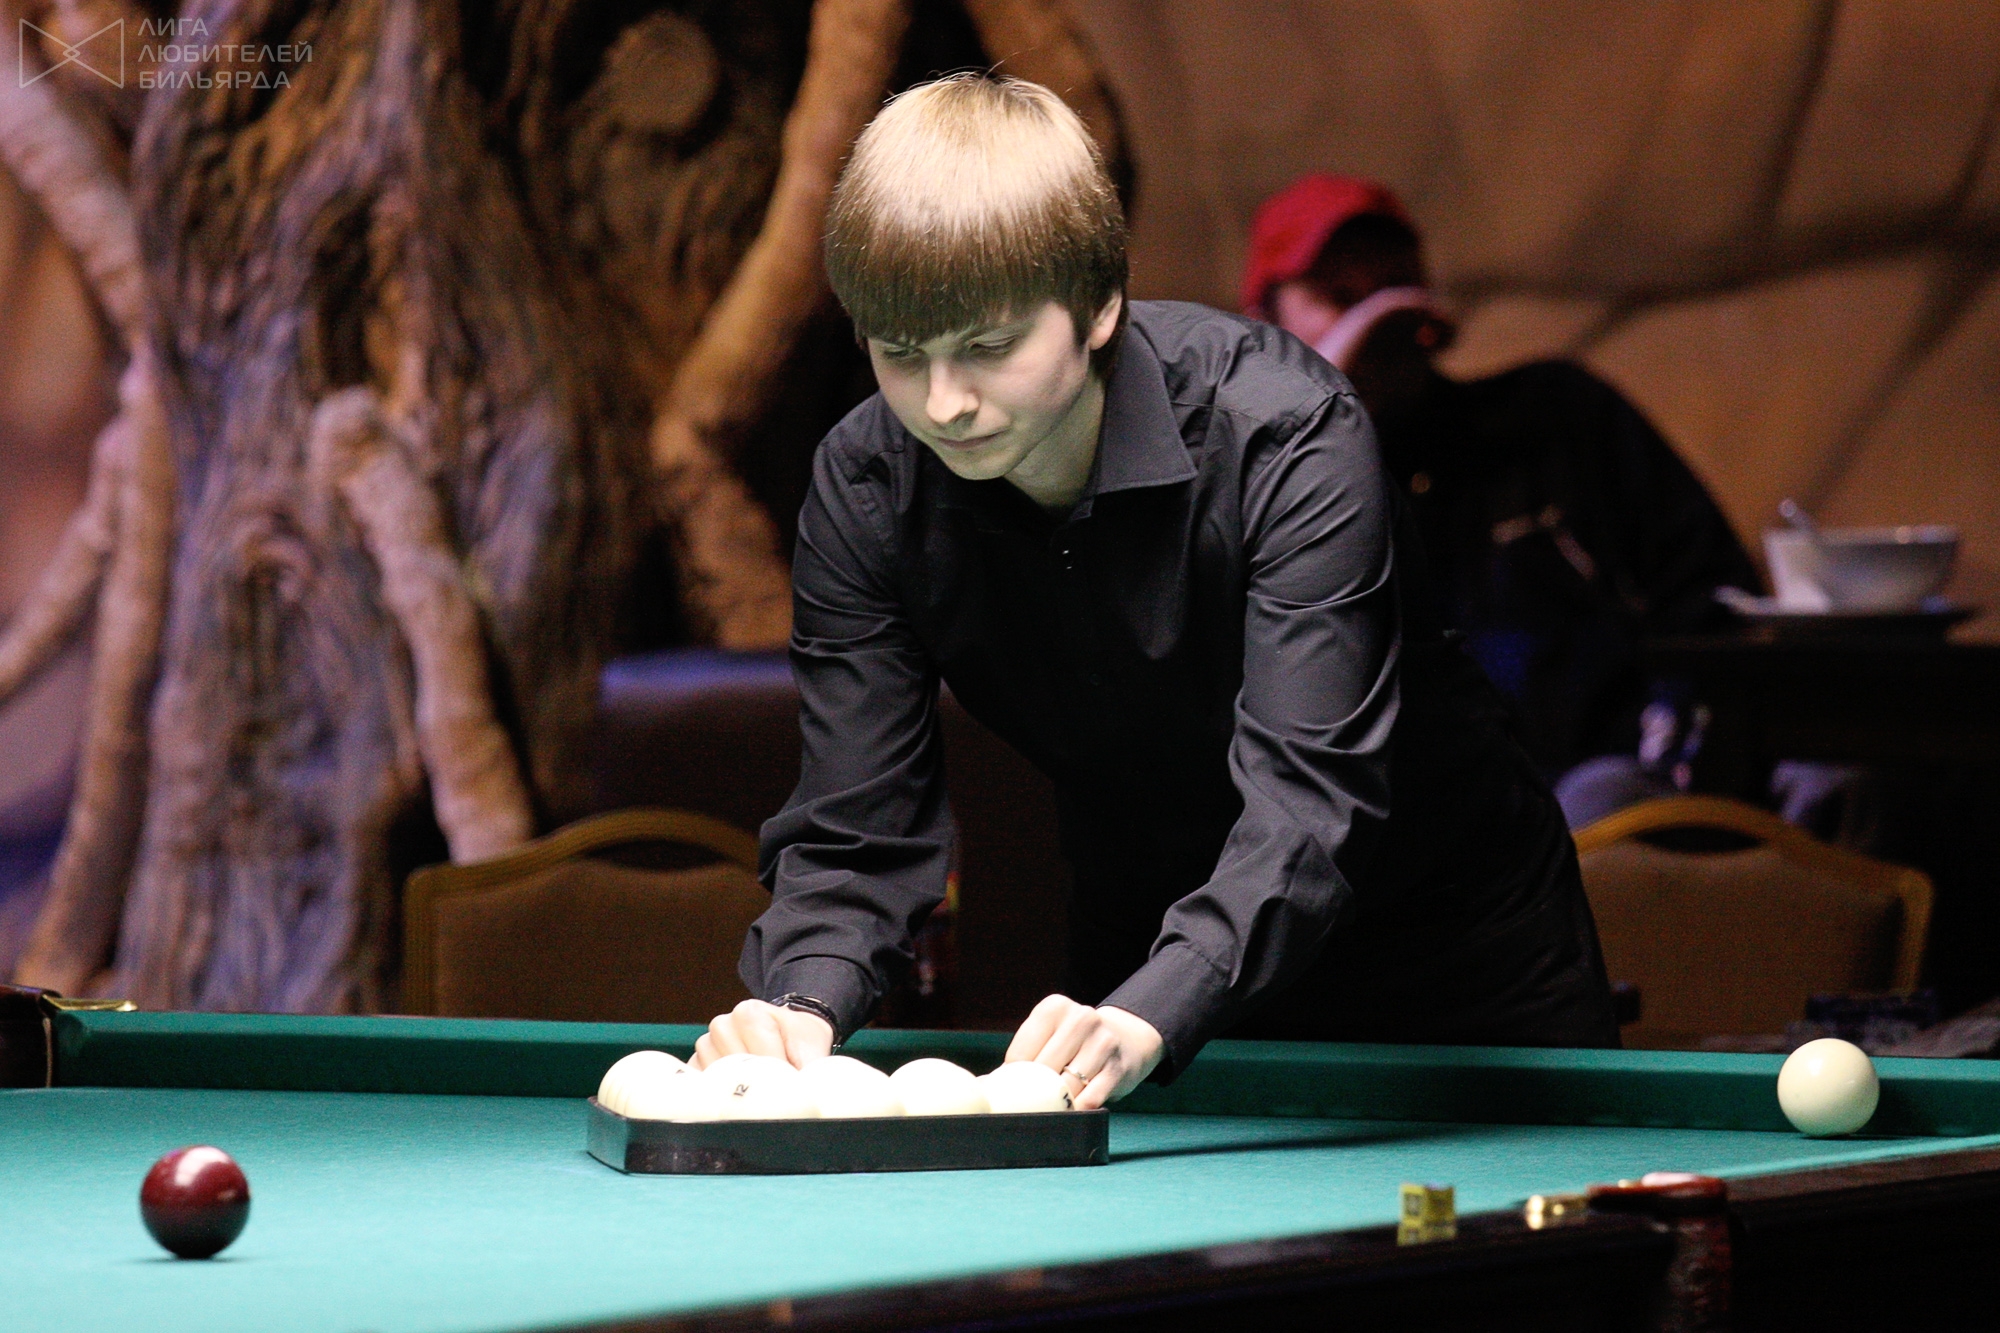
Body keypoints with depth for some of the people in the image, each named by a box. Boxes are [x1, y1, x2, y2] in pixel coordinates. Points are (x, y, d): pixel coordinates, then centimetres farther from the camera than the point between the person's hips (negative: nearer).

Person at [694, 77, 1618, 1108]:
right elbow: (855, 828, -18)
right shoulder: (863, 489, -17)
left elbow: (1308, 795, -40)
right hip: (1139, 950, 3)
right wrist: (800, 1003, -40)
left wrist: (1144, 1018, -56)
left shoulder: (1285, 436, -31)